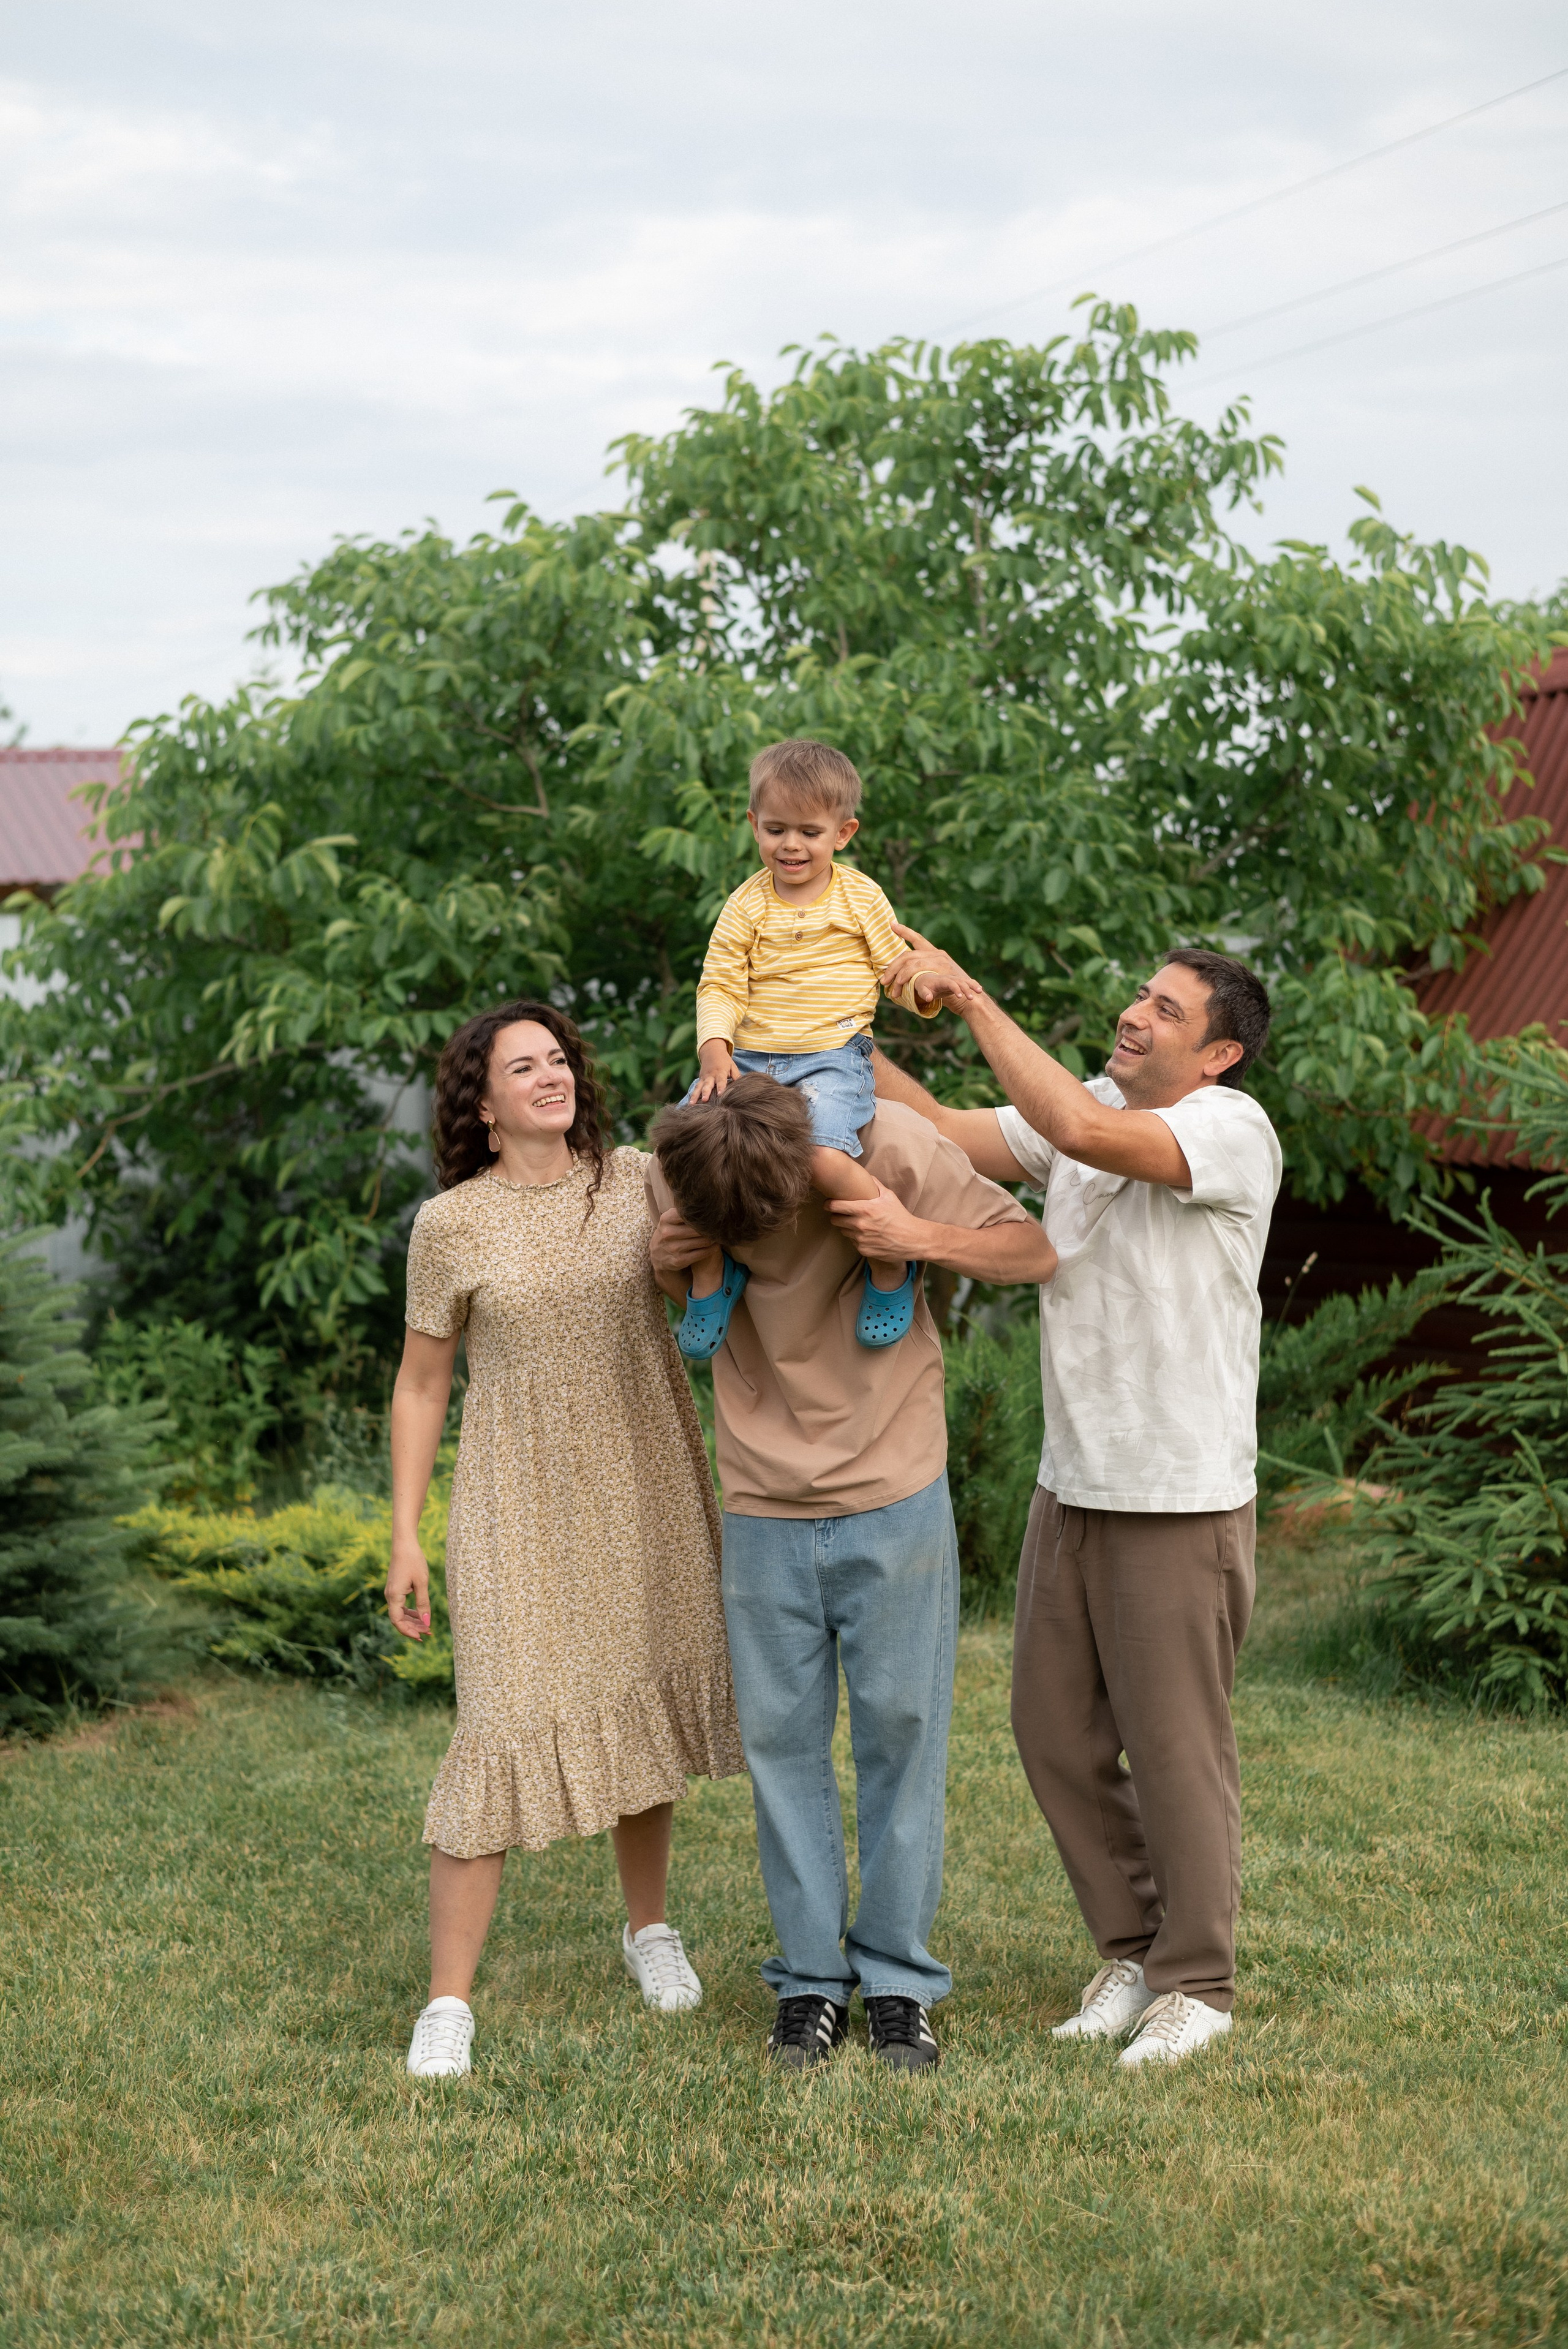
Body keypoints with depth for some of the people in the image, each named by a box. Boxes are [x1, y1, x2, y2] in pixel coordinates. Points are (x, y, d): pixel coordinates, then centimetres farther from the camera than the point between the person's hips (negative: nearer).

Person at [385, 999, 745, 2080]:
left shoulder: (634, 1181, 1)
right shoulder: (450, 1225, -5)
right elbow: (421, 1385, 2)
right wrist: (406, 1539, -1)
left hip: (644, 1495, 3)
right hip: (520, 1506, -3)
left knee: (640, 1707, 14)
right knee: (505, 1729, -11)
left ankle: (650, 1927, 38)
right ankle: (449, 2002, -5)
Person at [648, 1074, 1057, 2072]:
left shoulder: (888, 1145, -16)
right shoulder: (676, 1172, -8)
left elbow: (1035, 1250, -8)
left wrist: (919, 1239, -25)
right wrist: (667, 1266, -11)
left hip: (893, 1499, -2)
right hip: (764, 1512, 2)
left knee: (901, 1731, 2)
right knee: (783, 1739, 4)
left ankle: (899, 1981, 13)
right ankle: (811, 1980, 15)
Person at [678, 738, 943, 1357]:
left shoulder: (860, 898, 6)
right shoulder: (746, 905, 8)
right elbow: (720, 986, 4)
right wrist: (714, 1050, -13)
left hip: (832, 1056, -3)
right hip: (748, 1059, 3)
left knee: (825, 1158, -31)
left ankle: (891, 1268, -6)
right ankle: (710, 1275, 6)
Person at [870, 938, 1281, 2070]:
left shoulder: (1233, 1128, -15)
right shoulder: (1091, 1106, 8)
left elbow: (1080, 1130, -30)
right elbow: (941, 1132, 5)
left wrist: (968, 995, -26)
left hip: (1181, 1501, -7)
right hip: (1072, 1486, 7)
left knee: (1176, 1745, 1)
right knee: (1056, 1728, 12)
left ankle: (1198, 1983, 16)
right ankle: (1135, 1950, 27)